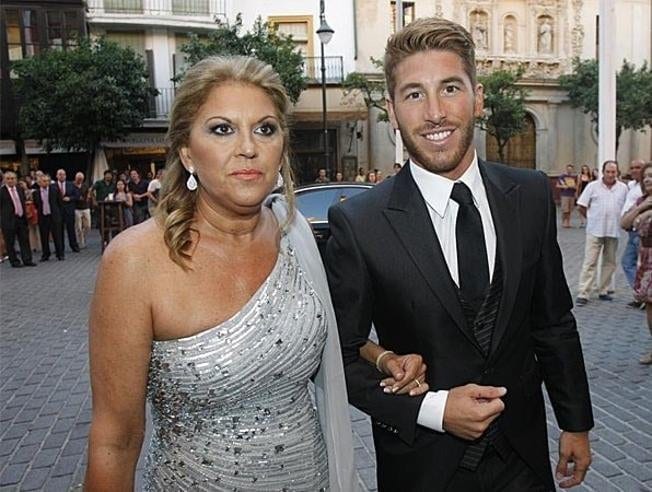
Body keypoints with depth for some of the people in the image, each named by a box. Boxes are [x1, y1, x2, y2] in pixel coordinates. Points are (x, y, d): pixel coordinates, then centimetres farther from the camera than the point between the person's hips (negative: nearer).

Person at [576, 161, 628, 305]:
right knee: (590, 262, -5)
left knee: (609, 262, 10)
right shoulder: (593, 186, -1)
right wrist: (592, 219, 5)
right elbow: (581, 206, 2)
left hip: (613, 231, 3)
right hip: (595, 231, -3)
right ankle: (583, 294, -5)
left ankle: (603, 291, 22)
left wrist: (621, 221, 6)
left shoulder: (623, 188, 6)